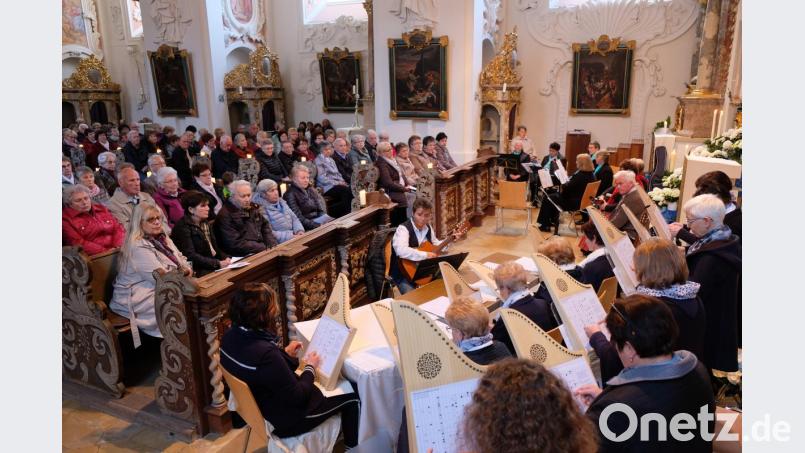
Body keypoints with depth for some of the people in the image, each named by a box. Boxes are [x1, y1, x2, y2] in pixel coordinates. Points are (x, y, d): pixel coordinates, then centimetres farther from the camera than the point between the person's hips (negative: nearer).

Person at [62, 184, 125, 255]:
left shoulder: (101, 209, 20)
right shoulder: (65, 219, 4)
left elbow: (118, 228, 13)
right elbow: (79, 244, -6)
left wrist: (118, 247, -8)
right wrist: (107, 252, -18)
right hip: (97, 257, -5)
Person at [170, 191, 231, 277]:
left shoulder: (205, 223, 16)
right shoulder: (183, 227, -11)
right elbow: (190, 256, -19)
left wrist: (226, 258, -5)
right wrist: (218, 264, -26)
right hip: (197, 271, -8)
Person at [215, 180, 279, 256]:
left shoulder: (254, 207, 13)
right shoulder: (225, 215, -11)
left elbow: (265, 226, 21)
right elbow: (236, 243, -17)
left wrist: (272, 245, 1)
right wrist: (265, 248, -19)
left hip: (260, 251, 8)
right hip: (242, 257, -8)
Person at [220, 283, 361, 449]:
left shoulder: (231, 336, -12)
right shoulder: (265, 353, -39)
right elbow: (297, 397, -26)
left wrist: (285, 354, 4)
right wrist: (310, 368, -11)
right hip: (284, 419, -9)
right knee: (352, 397, 7)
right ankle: (354, 446, 32)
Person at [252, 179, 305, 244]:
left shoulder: (281, 202, 15)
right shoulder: (261, 209, -9)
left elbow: (294, 218, 19)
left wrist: (300, 230, -2)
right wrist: (290, 236, -20)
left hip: (293, 235, 7)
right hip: (279, 244, -7)